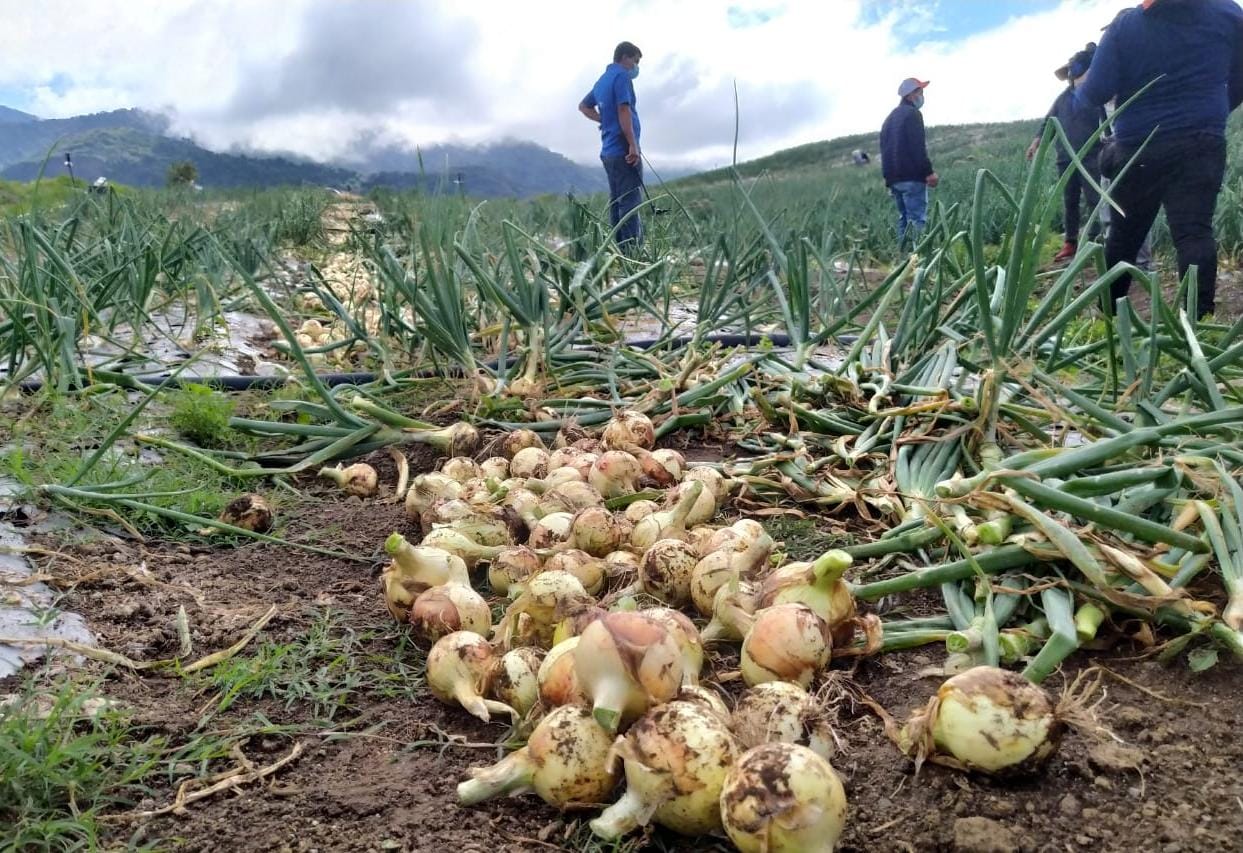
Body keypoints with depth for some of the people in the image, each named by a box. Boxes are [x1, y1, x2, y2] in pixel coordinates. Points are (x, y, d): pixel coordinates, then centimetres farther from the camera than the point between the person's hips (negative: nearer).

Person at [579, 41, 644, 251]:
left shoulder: (602, 80, 19)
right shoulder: (622, 76, -7)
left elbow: (583, 106, 32)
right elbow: (624, 110, -18)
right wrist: (633, 145, -21)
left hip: (608, 151, 9)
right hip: (623, 150, -9)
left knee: (616, 202, 10)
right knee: (630, 202, -10)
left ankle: (618, 250, 11)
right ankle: (631, 252, -14)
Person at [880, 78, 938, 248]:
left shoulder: (890, 118, 20)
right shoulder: (912, 113, -6)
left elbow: (884, 149, 21)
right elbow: (918, 147, -16)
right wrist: (929, 172, -16)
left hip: (894, 177, 8)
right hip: (912, 176, -8)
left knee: (904, 218, 12)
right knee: (917, 219, -10)